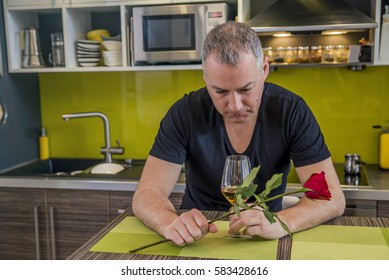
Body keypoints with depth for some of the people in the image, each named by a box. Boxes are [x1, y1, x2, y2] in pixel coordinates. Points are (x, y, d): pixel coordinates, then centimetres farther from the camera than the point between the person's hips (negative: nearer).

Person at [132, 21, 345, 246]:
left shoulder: (292, 111, -13)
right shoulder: (185, 113, -13)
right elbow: (147, 193, -15)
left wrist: (281, 222, -36)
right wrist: (171, 223, -38)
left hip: (266, 243, 0)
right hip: (199, 239, 1)